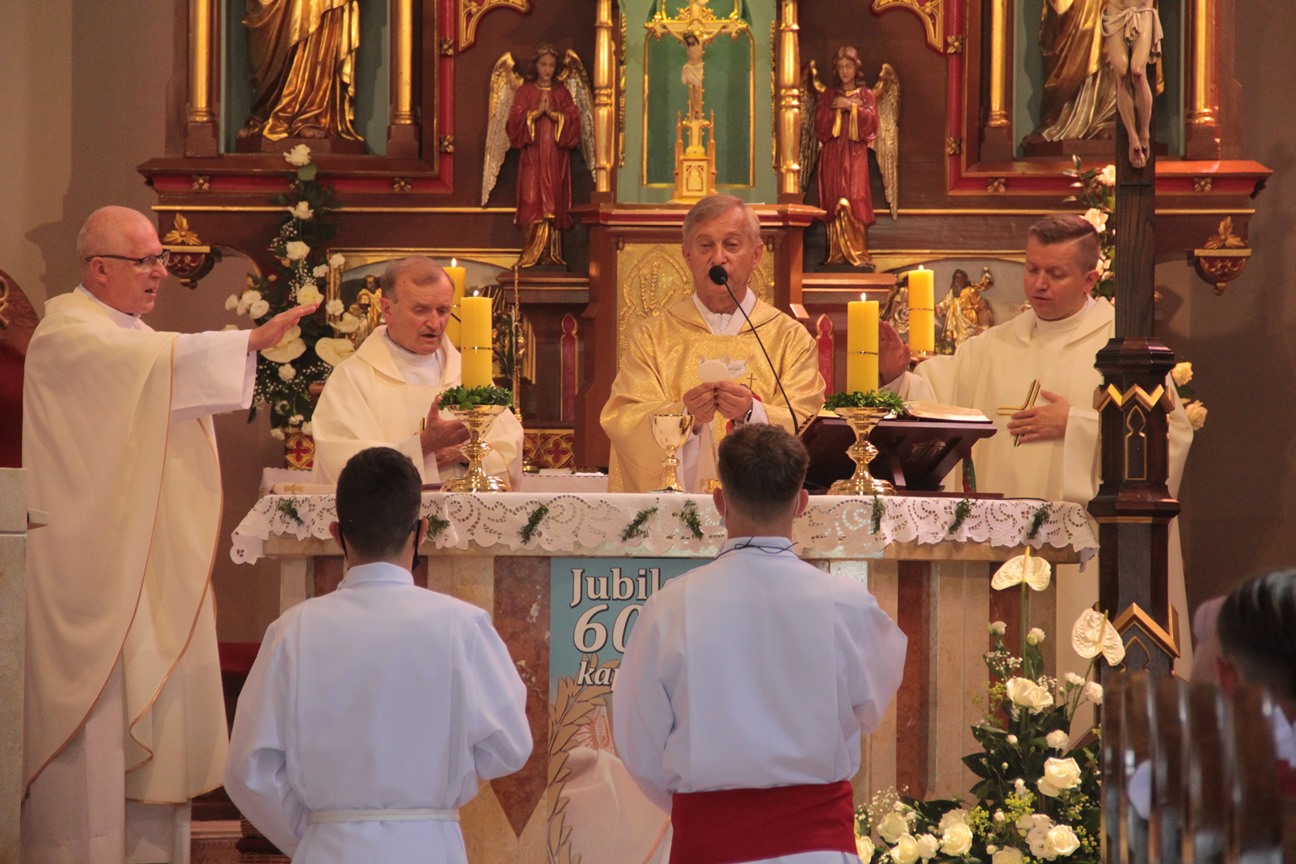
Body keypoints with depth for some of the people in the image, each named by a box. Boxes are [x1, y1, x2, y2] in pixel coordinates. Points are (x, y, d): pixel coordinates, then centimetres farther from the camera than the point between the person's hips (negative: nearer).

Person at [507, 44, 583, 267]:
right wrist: (536, 112, -16)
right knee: (533, 202, -9)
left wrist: (552, 113, -13)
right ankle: (531, 254, -10)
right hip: (532, 154, -2)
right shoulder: (525, 91, 8)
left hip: (556, 156, 2)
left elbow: (573, 120, 1)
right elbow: (515, 119, -3)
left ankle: (552, 253, 0)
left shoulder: (562, 92, 12)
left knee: (555, 203, -2)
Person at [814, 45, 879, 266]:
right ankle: (837, 252, -4)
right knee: (834, 200, -5)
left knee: (854, 200, -11)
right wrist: (836, 108, -8)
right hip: (832, 154, 2)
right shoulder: (829, 95, 14)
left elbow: (871, 121, -4)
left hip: (855, 155, -2)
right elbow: (820, 124, 2)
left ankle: (857, 252, -11)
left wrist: (851, 107, -10)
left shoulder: (865, 94, 10)